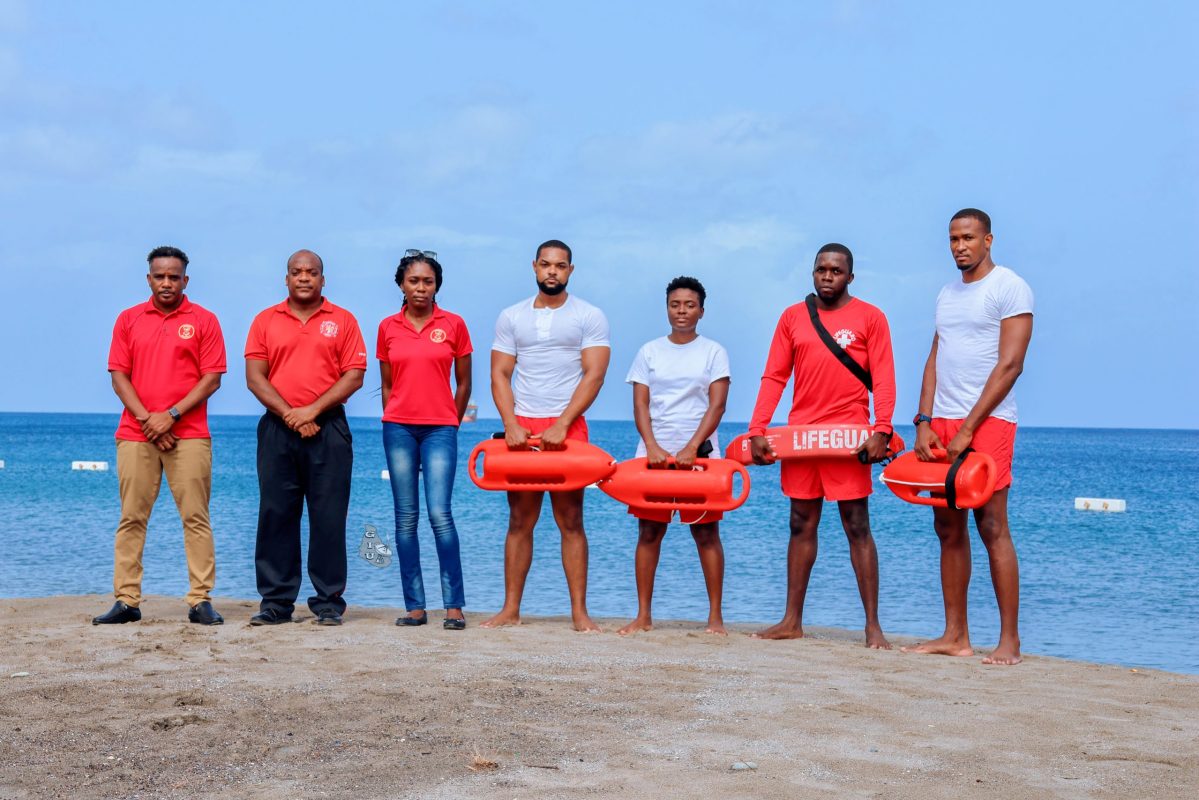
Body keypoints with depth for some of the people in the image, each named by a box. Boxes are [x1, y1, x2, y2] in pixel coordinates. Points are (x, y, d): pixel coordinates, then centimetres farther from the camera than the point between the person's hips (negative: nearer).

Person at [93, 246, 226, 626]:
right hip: (136, 434, 2)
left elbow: (212, 378, -1)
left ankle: (201, 600, -1)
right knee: (131, 519, 2)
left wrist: (171, 415, -10)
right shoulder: (128, 320, 11)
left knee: (196, 518, -3)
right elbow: (119, 375, 6)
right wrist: (145, 418, -7)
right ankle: (126, 600, 6)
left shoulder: (203, 320, 4)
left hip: (189, 435, -2)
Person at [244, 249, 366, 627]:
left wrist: (312, 410, -10)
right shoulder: (265, 321, 11)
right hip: (277, 427, 2)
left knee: (328, 517, -2)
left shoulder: (342, 320, 7)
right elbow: (254, 376, 3)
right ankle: (275, 602, 8)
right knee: (275, 514, 2)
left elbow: (354, 375, -1)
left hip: (328, 429, -2)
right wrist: (289, 414, -9)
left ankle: (329, 602, 4)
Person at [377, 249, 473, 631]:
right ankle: (415, 607, 6)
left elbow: (463, 383, 8)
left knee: (440, 514, -12)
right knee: (406, 517, 2)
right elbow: (387, 385, 14)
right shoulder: (388, 328, 7)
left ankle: (454, 606, -6)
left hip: (440, 428, -2)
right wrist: (395, 425, 10)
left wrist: (451, 425, 9)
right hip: (398, 428, 2)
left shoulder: (453, 325, 2)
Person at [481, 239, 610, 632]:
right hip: (521, 428, 2)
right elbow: (500, 375, 8)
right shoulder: (511, 317, 12)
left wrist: (561, 425, -14)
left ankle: (579, 611, 0)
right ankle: (511, 609, 6)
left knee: (570, 520, -2)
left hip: (567, 428, -2)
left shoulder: (589, 317, 4)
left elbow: (594, 375, -5)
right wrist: (511, 424, -7)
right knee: (520, 520, 3)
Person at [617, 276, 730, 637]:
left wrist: (691, 449, -16)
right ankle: (643, 615, 7)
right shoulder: (649, 352, 10)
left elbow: (716, 406, -4)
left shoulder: (713, 353, 4)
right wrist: (652, 448, -11)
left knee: (706, 533, -2)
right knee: (649, 532, 1)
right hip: (654, 454, 2)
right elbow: (640, 406, 4)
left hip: (699, 454, -2)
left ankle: (715, 616, 3)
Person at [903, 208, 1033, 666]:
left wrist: (968, 429, -15)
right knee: (948, 529, 6)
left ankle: (1009, 640, -5)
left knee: (991, 526, -9)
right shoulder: (948, 294, 18)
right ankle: (955, 636, 12)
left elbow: (1010, 365, -11)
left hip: (987, 422, -7)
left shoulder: (1010, 288, -4)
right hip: (942, 423, 7)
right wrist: (924, 422, 3)